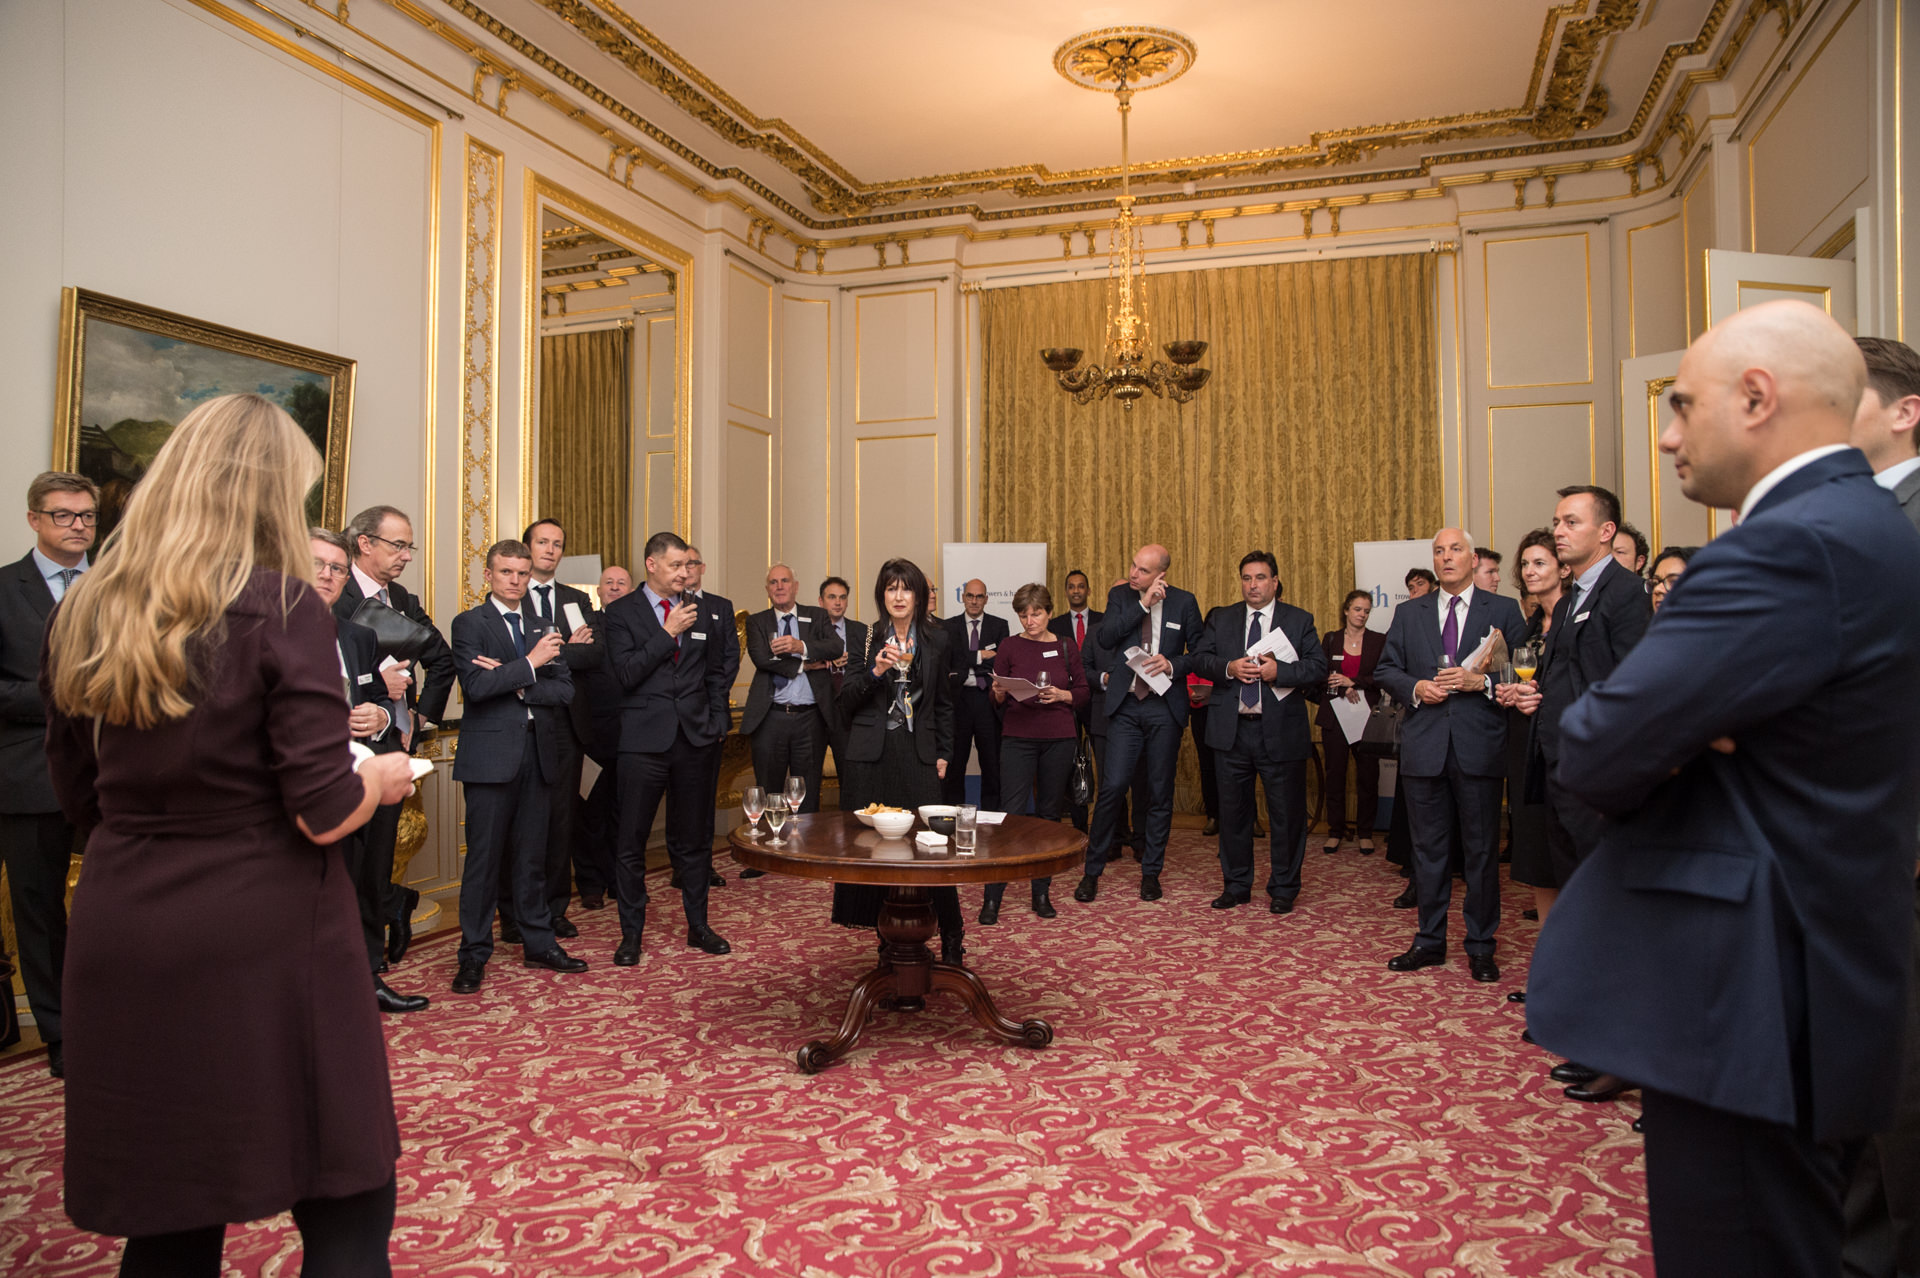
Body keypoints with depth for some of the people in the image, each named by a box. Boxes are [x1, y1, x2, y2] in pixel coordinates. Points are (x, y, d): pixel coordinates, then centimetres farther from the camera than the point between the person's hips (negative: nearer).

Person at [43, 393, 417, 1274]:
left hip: (121, 946, 6)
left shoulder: (83, 613, 6)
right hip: (266, 946, -6)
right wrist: (380, 777, 5)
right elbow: (324, 814, -15)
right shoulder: (282, 608, -12)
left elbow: (80, 798, 15)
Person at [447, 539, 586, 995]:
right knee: (484, 857, 1)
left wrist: (516, 685, -9)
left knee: (532, 855, 12)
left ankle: (539, 943, 21)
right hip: (491, 756, -4)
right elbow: (475, 686, -14)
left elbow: (565, 690, 4)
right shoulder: (469, 623, 1)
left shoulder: (542, 626, 14)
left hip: (538, 753, 4)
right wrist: (528, 664, -14)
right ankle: (474, 954, 11)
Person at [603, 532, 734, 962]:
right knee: (631, 842, 3)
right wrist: (668, 632, -15)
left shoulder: (701, 612, 10)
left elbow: (716, 672, 16)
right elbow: (626, 673, -12)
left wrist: (717, 723, 8)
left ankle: (698, 926, 22)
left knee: (692, 839, 11)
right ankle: (631, 934, 16)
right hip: (643, 739, -3)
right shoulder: (621, 612, -1)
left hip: (693, 739, 3)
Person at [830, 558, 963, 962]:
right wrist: (875, 671, -16)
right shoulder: (866, 637, 5)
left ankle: (951, 939, 4)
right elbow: (846, 698, 1)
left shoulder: (935, 639, 9)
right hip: (872, 754, 0)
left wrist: (943, 754, 11)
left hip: (918, 753, 0)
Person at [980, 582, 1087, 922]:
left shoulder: (1066, 647, 7)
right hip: (1018, 737, -2)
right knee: (1011, 814, -8)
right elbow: (998, 700, 5)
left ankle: (1041, 893, 17)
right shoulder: (1009, 646, 3)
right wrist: (998, 693, -17)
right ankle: (992, 898, -4)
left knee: (1049, 814, 7)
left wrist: (1061, 695, -10)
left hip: (1058, 739, 2)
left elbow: (1083, 693, 9)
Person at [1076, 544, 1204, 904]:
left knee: (1160, 793, 8)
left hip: (1166, 706, 0)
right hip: (1126, 704, 0)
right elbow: (1106, 638, -11)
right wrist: (1143, 605, -15)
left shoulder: (1184, 602, 2)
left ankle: (1151, 871, 22)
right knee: (1112, 786, -7)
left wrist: (1173, 664, -12)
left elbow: (1200, 652, 6)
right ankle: (1092, 871, 6)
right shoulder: (1120, 595, 4)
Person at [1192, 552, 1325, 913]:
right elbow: (1199, 658, 4)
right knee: (1233, 811, 10)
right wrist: (1229, 668, -14)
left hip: (1281, 731, -2)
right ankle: (1236, 886, 24)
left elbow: (1319, 667, -4)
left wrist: (1278, 671, -18)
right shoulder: (1220, 618, 11)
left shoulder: (1299, 620, 4)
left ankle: (1283, 889, 19)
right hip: (1232, 730, 2)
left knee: (1286, 814, 5)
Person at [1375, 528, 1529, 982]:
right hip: (1425, 748, 2)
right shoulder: (1409, 613, 11)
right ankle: (1430, 941, 21)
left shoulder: (1503, 610, 4)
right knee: (1428, 848, 9)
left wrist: (1480, 681, -16)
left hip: (1480, 747, -2)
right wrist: (1417, 688, -7)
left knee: (1481, 850, 5)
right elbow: (1386, 670, 11)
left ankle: (1481, 948, 18)